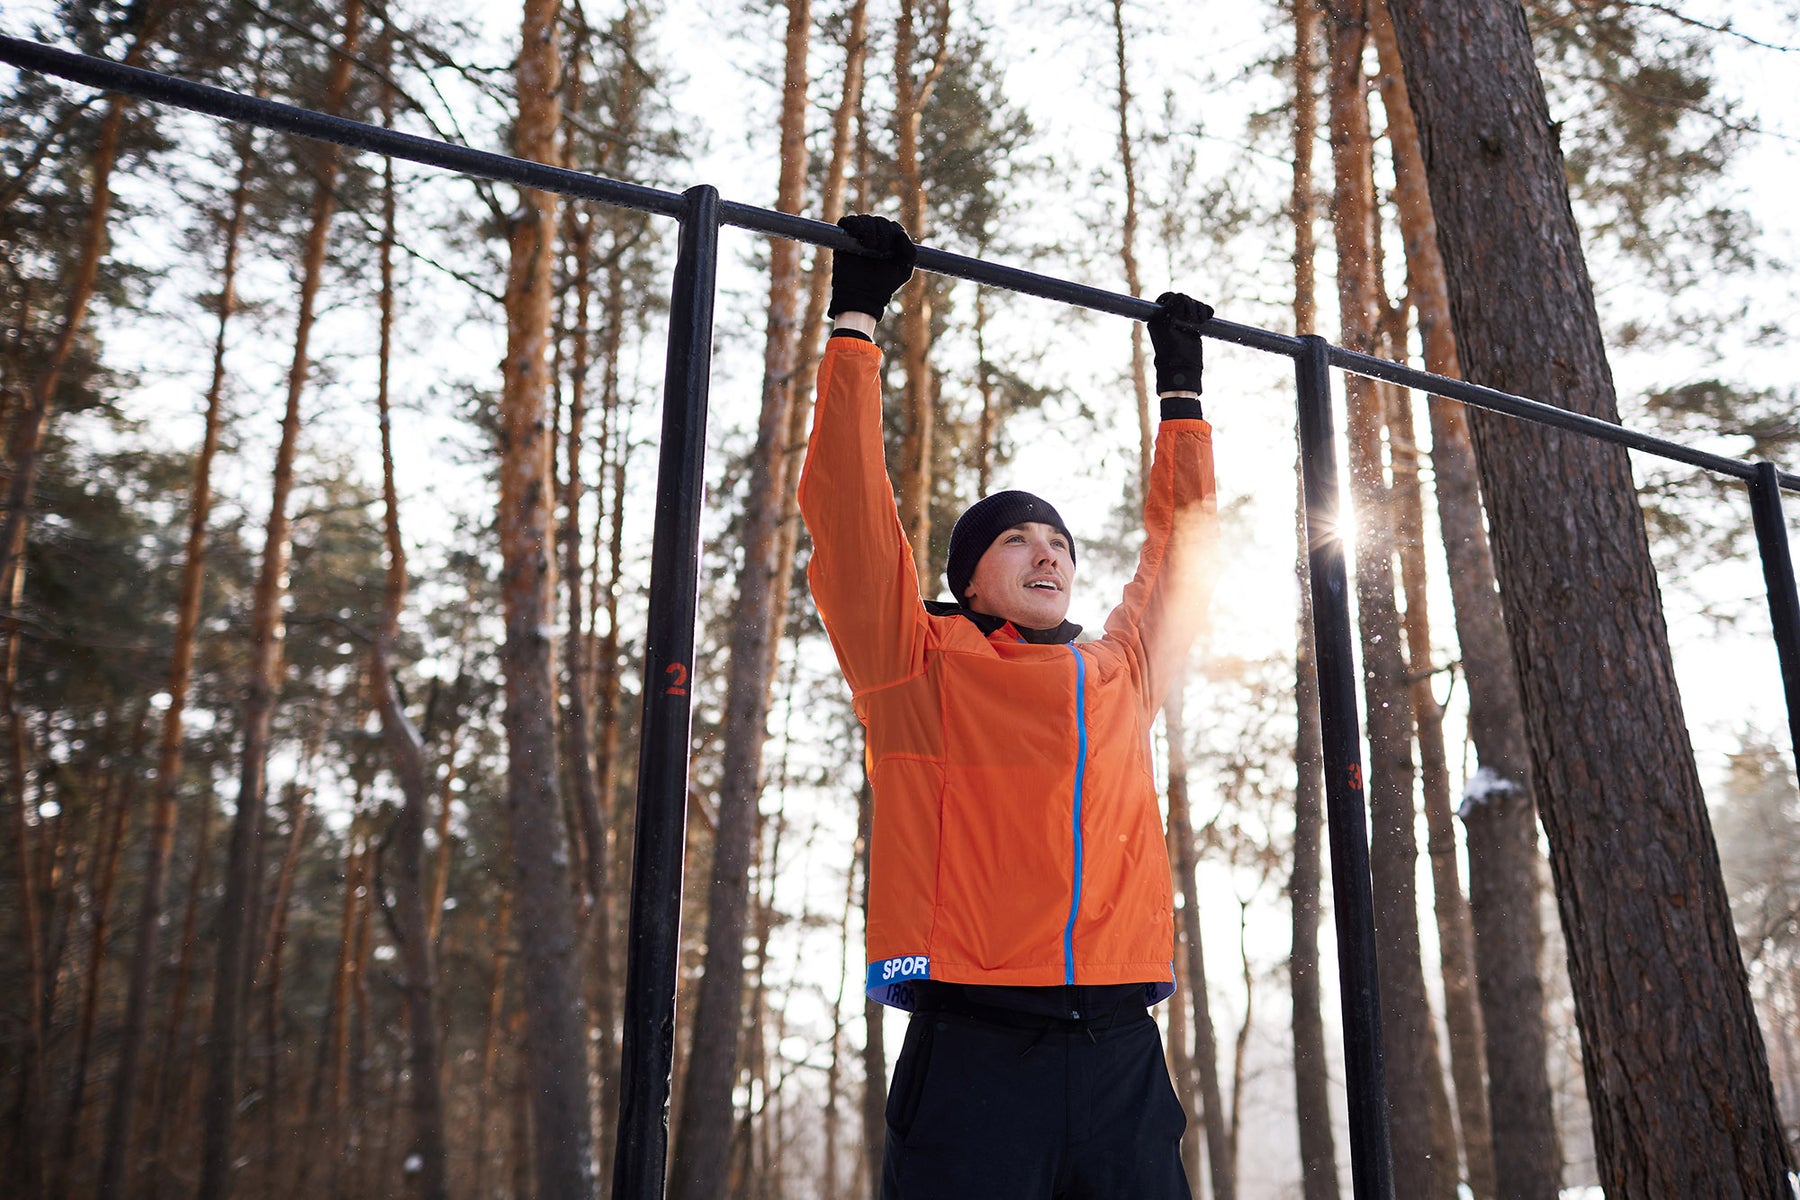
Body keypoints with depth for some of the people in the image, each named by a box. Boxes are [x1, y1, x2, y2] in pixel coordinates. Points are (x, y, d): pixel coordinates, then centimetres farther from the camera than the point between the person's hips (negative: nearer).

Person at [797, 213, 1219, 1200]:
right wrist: (858, 315, 8)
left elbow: (1180, 550, 28)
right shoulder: (921, 666, 5)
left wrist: (1181, 388, 34)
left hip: (1121, 1053, 4)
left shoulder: (1121, 675, 16)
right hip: (974, 1046, -4)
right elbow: (849, 501, 3)